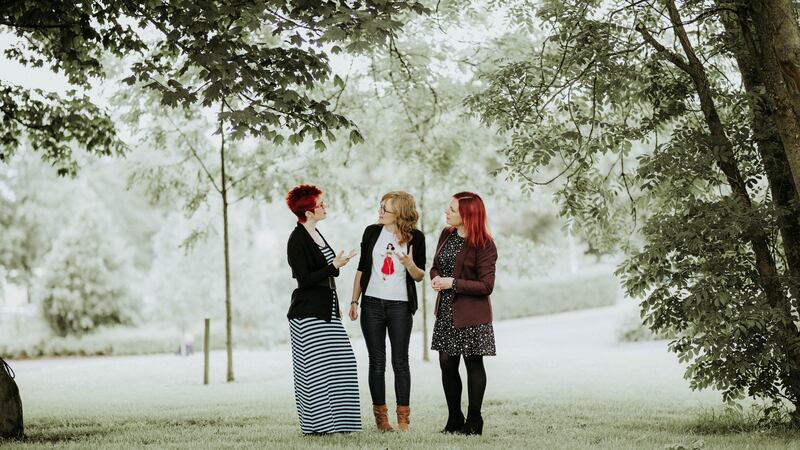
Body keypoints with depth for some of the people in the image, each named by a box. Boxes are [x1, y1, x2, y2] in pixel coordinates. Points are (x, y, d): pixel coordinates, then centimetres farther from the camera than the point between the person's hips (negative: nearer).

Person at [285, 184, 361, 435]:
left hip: (326, 312, 9)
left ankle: (334, 421, 12)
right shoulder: (297, 240, -12)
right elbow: (304, 279, -17)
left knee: (340, 364, 5)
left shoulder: (316, 235, 15)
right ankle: (315, 423, -1)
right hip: (308, 314, -9)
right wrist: (334, 266, -18)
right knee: (314, 368, -7)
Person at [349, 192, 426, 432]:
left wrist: (410, 265, -20)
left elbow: (420, 276, 2)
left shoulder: (415, 237, -3)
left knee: (400, 361, 1)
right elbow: (361, 268, 9)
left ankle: (403, 417, 8)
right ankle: (381, 416, 11)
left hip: (400, 306, -2)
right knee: (377, 361, 5)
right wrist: (354, 301, 5)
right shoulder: (372, 232, 3)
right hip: (372, 304, 2)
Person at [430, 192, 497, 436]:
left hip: (471, 315, -6)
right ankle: (454, 420, 19)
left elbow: (486, 286, -16)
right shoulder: (446, 235, 7)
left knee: (473, 363, 4)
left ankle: (474, 422, 12)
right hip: (446, 312, 7)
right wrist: (436, 278, -7)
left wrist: (453, 283, -20)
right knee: (447, 364, 8)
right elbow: (435, 266, 17)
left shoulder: (484, 245, -14)